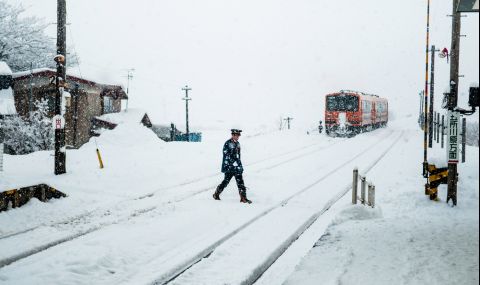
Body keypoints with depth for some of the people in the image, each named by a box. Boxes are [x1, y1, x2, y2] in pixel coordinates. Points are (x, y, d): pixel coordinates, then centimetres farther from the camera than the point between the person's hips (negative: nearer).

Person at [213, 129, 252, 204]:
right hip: (229, 166, -7)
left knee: (240, 181, -1)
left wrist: (240, 165, 21)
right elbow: (226, 156, -14)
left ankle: (243, 198, 0)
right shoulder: (227, 144, -10)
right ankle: (216, 194, 16)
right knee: (226, 181, -2)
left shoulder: (237, 144, 14)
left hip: (237, 166, 7)